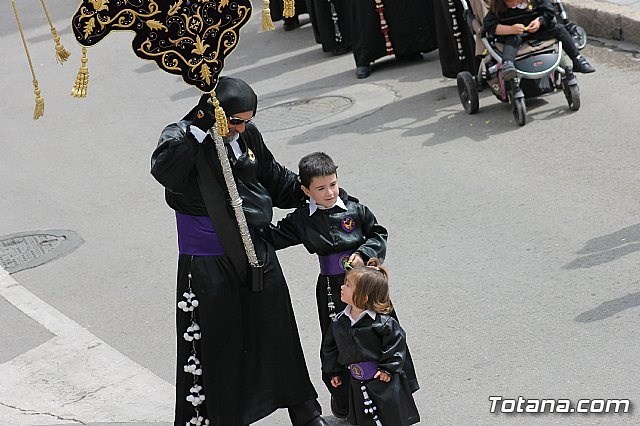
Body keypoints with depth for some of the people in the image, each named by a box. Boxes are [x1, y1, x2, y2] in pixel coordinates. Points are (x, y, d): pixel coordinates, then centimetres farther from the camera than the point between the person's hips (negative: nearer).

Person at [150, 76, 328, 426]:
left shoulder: (247, 135, 0)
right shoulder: (182, 138, -15)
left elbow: (274, 178, 17)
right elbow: (164, 171, -37)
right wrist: (200, 128, -38)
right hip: (207, 265, -5)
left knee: (278, 338, 17)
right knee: (213, 346, 2)